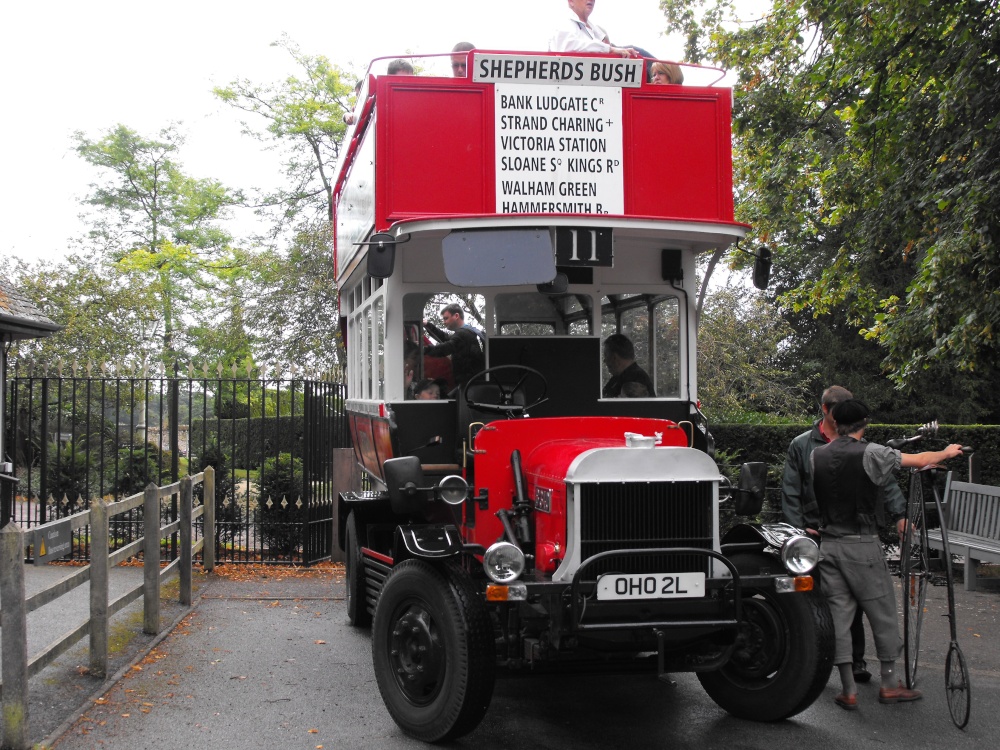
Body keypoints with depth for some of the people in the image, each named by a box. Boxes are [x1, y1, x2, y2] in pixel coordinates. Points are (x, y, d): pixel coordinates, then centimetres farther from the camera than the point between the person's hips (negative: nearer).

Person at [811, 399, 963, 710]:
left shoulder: (816, 455, 4)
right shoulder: (870, 453, -10)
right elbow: (918, 460, -1)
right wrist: (947, 452, 16)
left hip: (829, 544, 4)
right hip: (862, 545, -4)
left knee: (838, 614, 5)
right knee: (882, 614, 9)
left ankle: (848, 691, 7)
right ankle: (889, 685, 17)